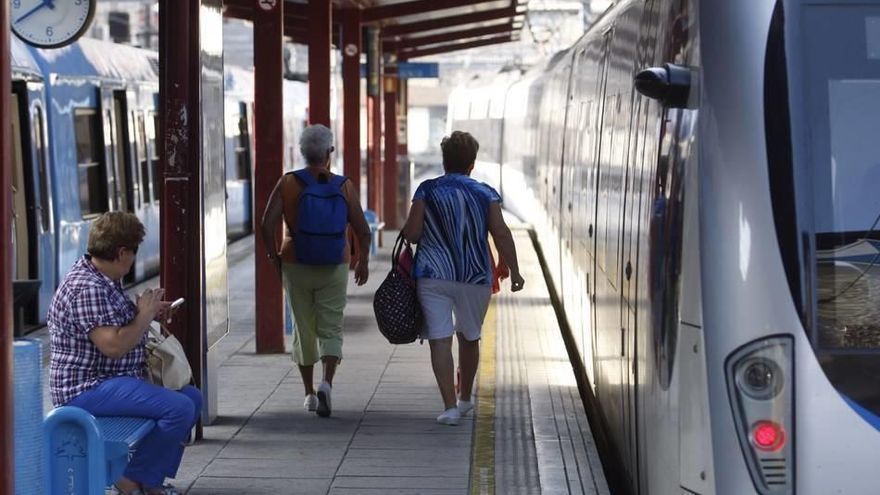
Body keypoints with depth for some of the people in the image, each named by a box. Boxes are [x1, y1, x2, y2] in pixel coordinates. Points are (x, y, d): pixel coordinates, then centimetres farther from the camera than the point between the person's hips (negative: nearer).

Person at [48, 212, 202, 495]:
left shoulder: (105, 280, 13)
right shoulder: (87, 288, -21)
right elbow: (113, 346, -28)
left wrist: (151, 313, 14)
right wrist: (144, 316, -14)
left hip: (115, 381, 12)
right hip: (88, 389, -12)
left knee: (191, 397, 15)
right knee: (179, 408, -25)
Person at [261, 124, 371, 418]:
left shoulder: (288, 183, -6)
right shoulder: (344, 187, -4)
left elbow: (267, 225, -12)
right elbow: (363, 231, -3)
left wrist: (274, 256, 3)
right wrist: (363, 261, 13)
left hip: (296, 267, 1)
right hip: (334, 269, -1)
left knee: (304, 329, 14)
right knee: (331, 329, 4)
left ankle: (309, 393, 21)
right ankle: (327, 383, -19)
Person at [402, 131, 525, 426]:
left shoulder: (427, 190, -2)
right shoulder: (485, 193, 1)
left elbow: (410, 234, -6)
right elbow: (501, 234, -6)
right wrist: (514, 271, -3)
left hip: (433, 276, -2)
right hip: (475, 278, 2)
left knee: (440, 340, -3)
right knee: (469, 337, 19)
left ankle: (450, 406, -13)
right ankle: (465, 399, 33)